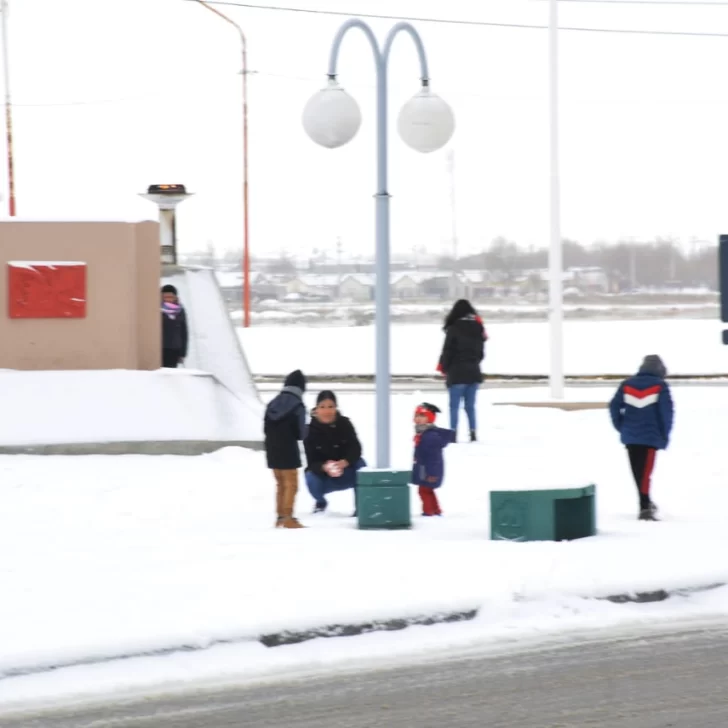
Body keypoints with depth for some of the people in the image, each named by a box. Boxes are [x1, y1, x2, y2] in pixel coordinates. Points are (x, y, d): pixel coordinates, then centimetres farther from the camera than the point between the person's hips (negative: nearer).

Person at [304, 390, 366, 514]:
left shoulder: (345, 424, -14)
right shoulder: (311, 430, -17)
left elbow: (356, 449, -23)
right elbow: (312, 462, -21)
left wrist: (343, 463, -44)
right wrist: (325, 467, -44)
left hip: (346, 475, 0)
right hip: (323, 475, 0)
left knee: (360, 464, -28)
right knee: (312, 478, -30)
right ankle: (321, 502, 8)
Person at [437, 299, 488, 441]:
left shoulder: (454, 329, -12)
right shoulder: (478, 328, 5)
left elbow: (447, 351, -9)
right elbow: (481, 352, 13)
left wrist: (443, 367, 7)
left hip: (457, 372, -5)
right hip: (474, 372, 5)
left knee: (454, 406, -1)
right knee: (470, 405, 11)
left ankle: (453, 433, -6)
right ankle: (473, 433, 5)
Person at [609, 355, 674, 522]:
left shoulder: (627, 384, 8)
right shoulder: (660, 386, -3)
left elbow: (614, 406, 4)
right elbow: (666, 412, -8)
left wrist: (621, 427, 14)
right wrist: (665, 436, 1)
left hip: (630, 436, 4)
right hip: (650, 437, -4)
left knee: (638, 471, 16)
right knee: (645, 471, -7)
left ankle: (646, 503, 27)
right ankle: (645, 507, -17)